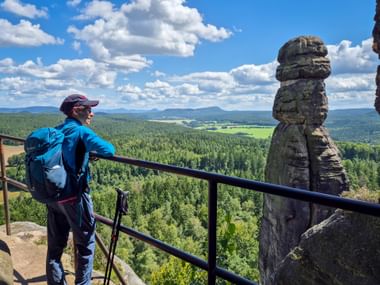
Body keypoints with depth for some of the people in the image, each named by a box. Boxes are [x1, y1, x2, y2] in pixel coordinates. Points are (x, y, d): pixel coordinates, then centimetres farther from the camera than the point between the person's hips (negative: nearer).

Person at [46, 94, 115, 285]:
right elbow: (108, 151, -25)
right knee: (86, 244, 9)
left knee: (55, 246, 15)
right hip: (74, 196, -7)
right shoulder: (81, 131, -13)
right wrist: (92, 150, -1)